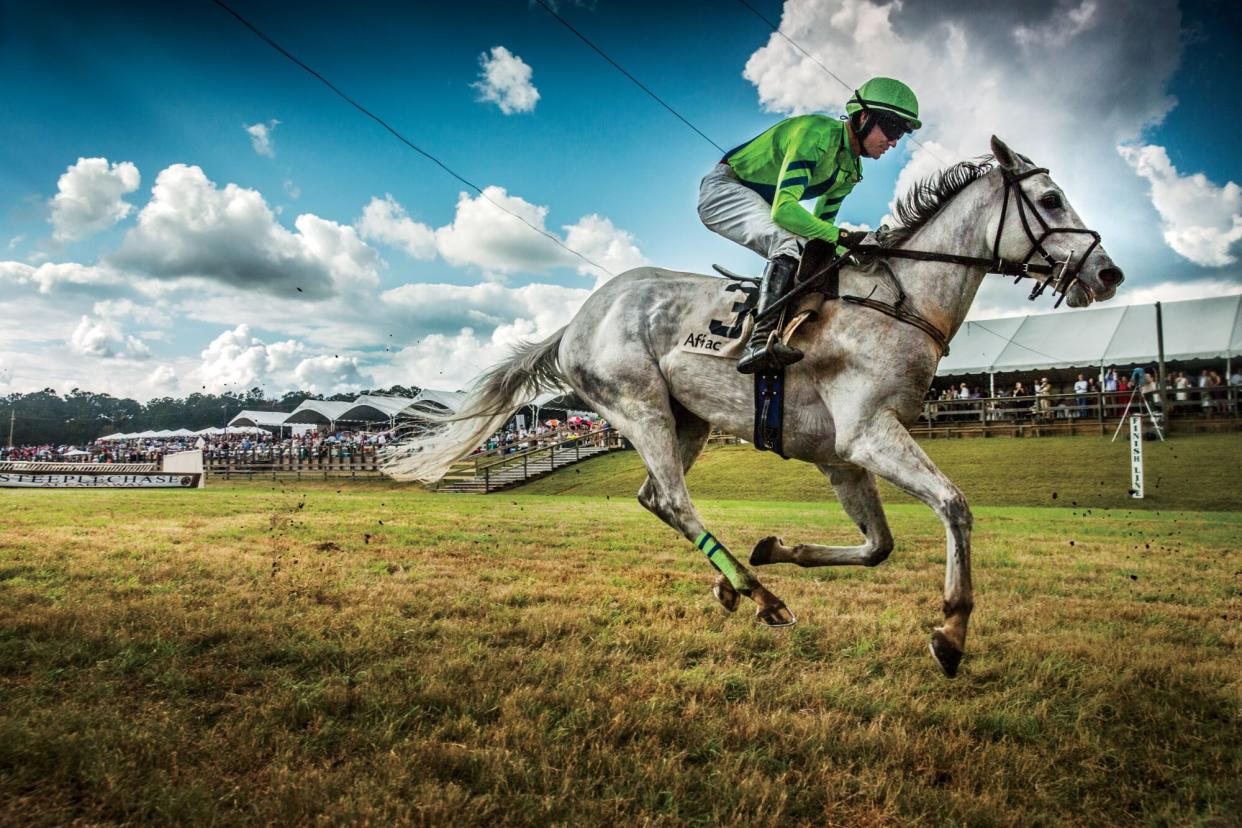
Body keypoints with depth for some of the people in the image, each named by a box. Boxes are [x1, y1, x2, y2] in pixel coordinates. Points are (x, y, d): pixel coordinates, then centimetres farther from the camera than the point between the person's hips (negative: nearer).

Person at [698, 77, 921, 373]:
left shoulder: (851, 170, 5)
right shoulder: (816, 133, -24)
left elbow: (820, 224, 12)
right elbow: (783, 209, -34)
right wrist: (842, 236, -37)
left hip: (758, 203, 10)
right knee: (794, 243, -32)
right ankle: (760, 342, -42)